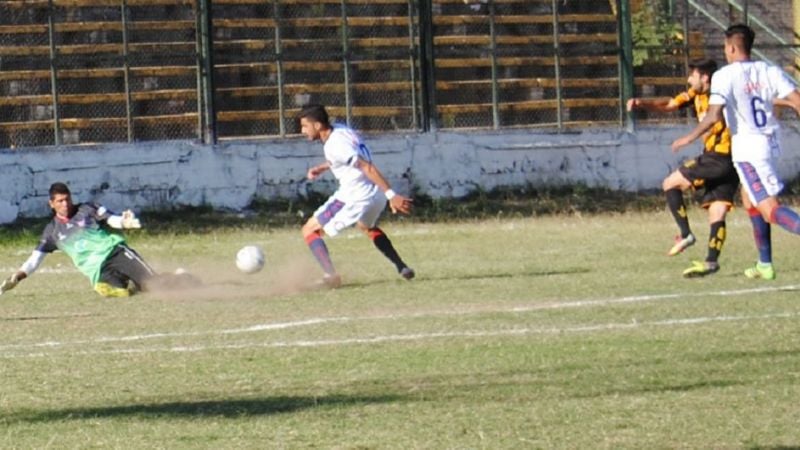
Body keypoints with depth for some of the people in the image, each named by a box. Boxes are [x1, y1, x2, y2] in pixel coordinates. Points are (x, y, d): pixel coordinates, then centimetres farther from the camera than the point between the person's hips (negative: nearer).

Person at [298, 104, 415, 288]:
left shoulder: (335, 145, -20)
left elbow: (368, 168, -25)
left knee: (309, 231, 0)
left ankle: (330, 275, -14)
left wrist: (391, 195, -30)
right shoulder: (339, 129, 8)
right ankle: (402, 267, 32)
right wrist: (322, 168, 19)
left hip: (356, 198, -9)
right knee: (367, 226, 40)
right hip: (376, 195, 9)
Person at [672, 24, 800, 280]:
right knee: (749, 199, 25)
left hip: (747, 147, -7)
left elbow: (713, 116, -18)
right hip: (770, 143, 7)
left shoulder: (724, 76, -10)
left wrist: (689, 138, -4)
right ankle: (765, 264, 25)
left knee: (770, 210, -12)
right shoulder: (768, 71, 5)